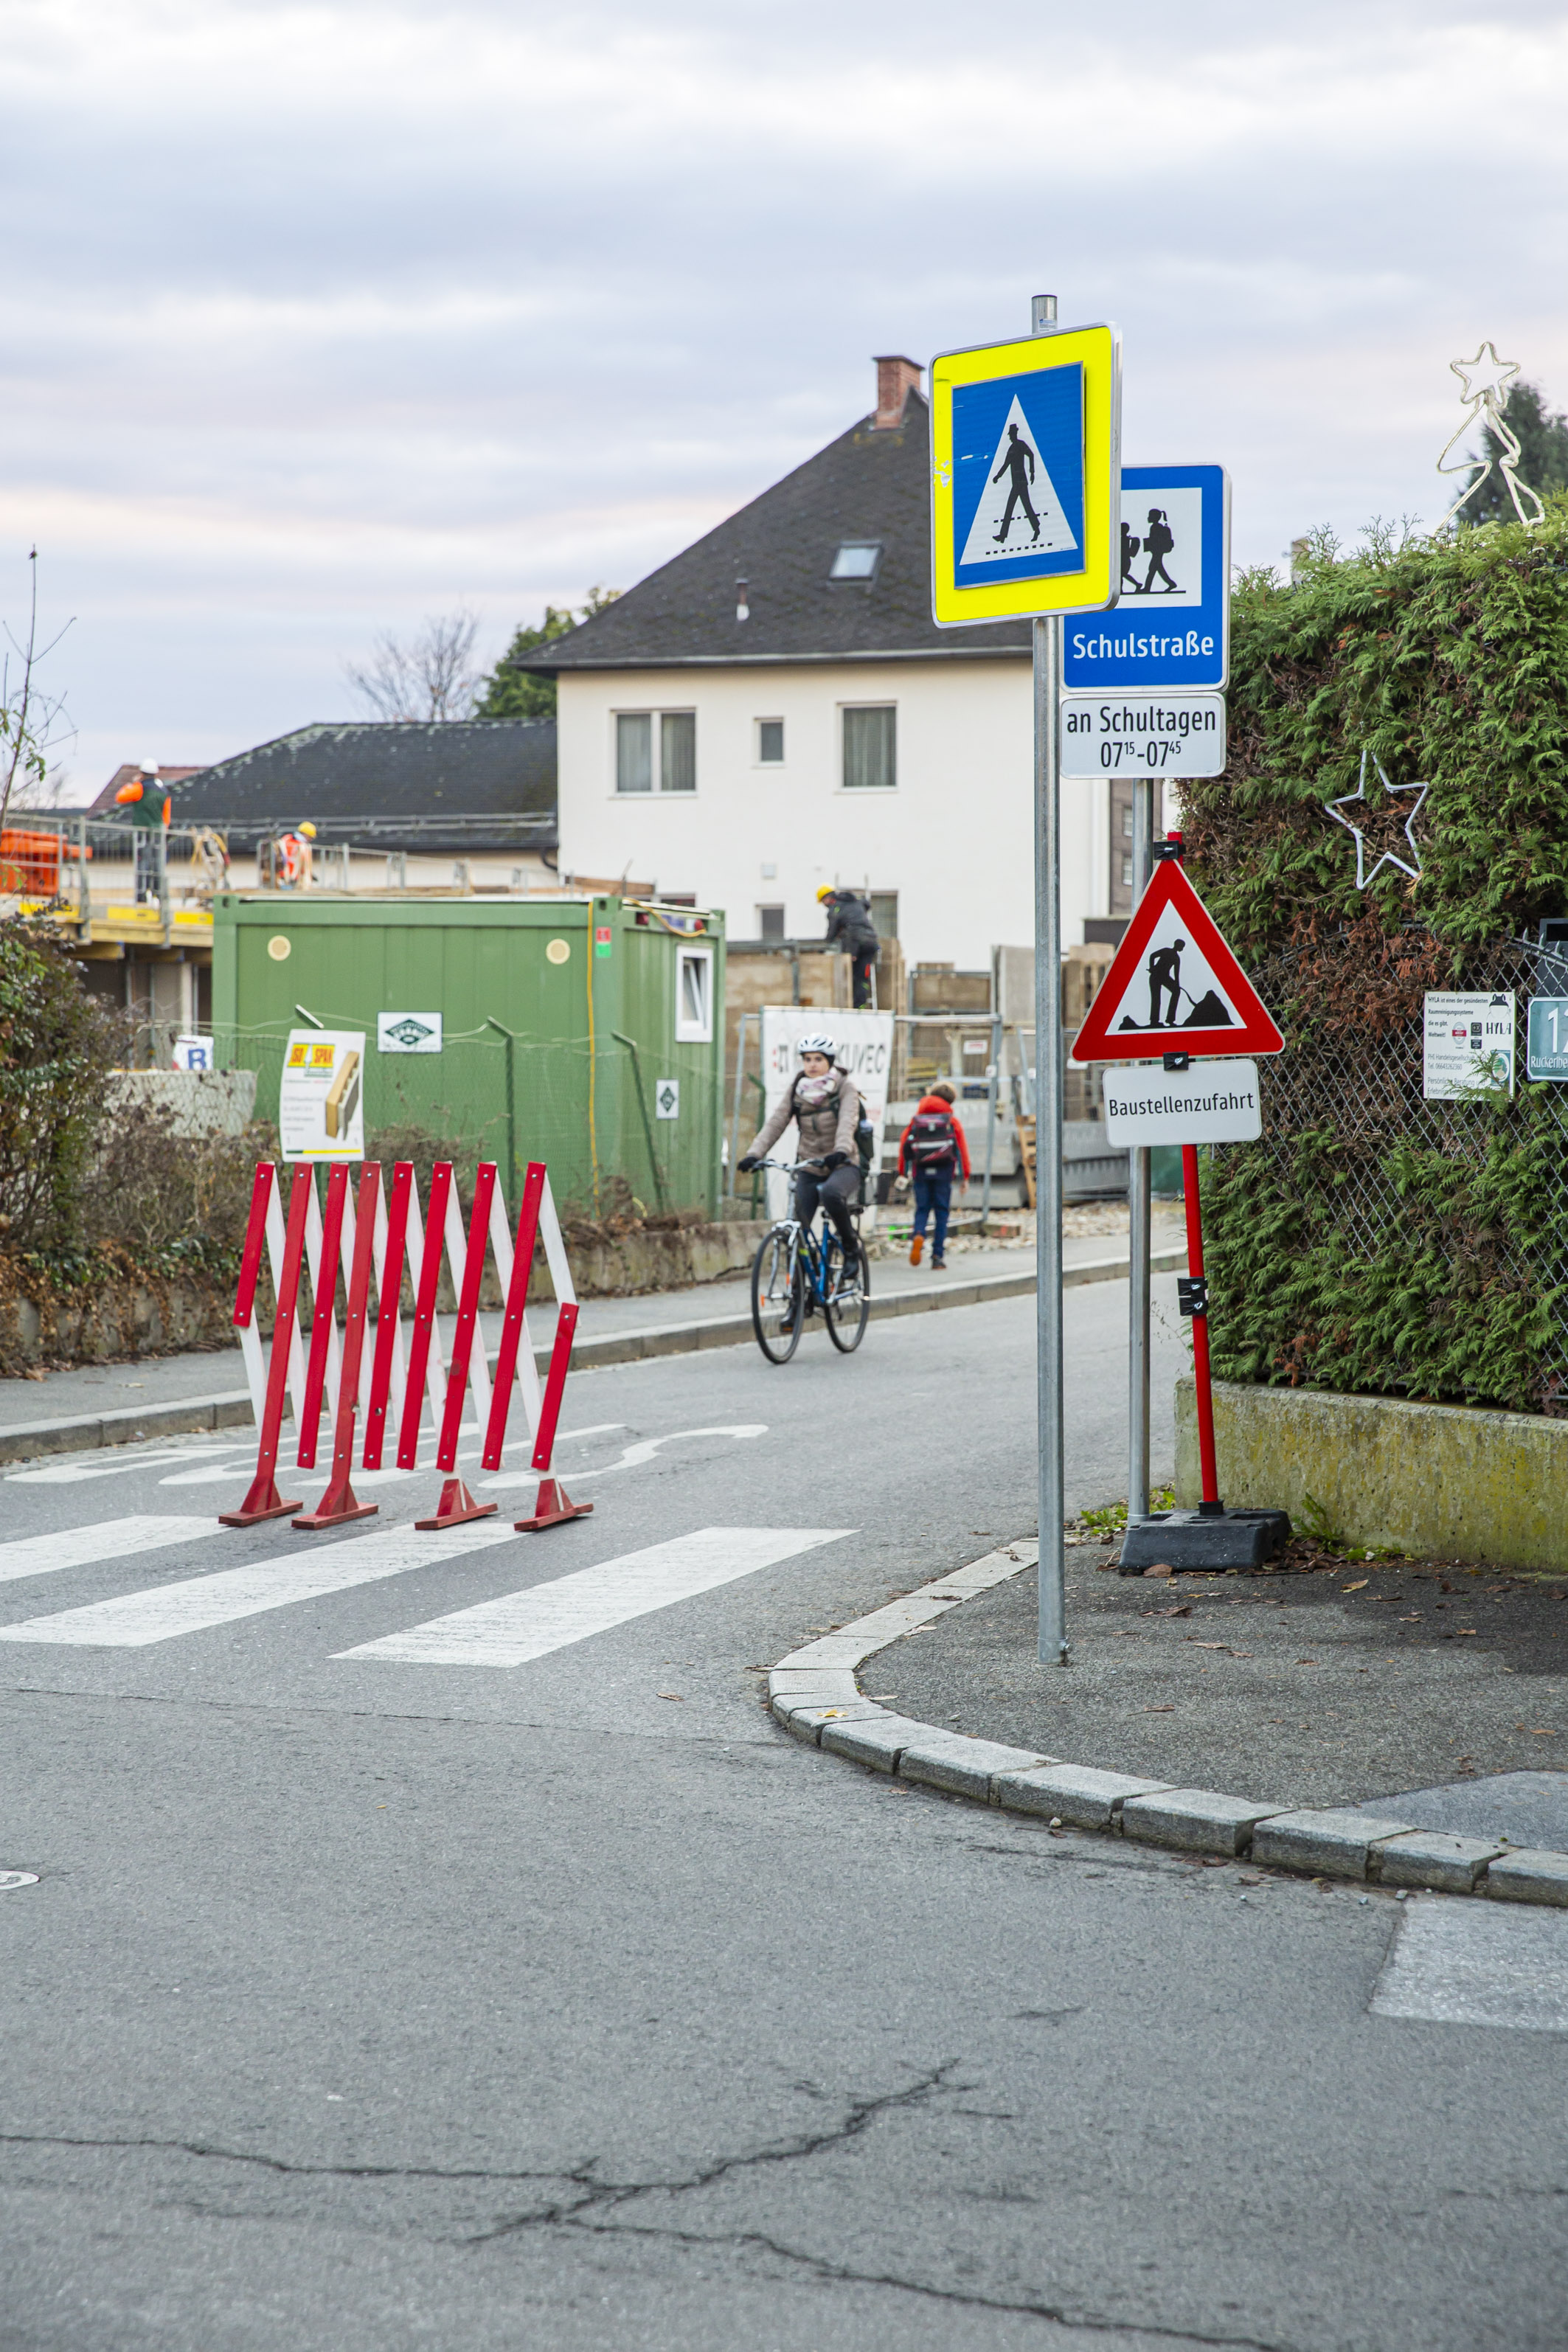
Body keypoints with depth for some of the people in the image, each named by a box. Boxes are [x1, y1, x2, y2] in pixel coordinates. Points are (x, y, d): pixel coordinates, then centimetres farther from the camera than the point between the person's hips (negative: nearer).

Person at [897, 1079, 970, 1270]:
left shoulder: (916, 1119, 11)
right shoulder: (952, 1121, 6)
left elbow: (904, 1144, 3)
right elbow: (962, 1147, -1)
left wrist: (902, 1172, 5)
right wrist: (965, 1176, 1)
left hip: (921, 1171, 1)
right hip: (943, 1172, -1)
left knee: (922, 1209, 9)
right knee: (942, 1212, 5)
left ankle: (918, 1235, -24)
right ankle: (938, 1257, 1)